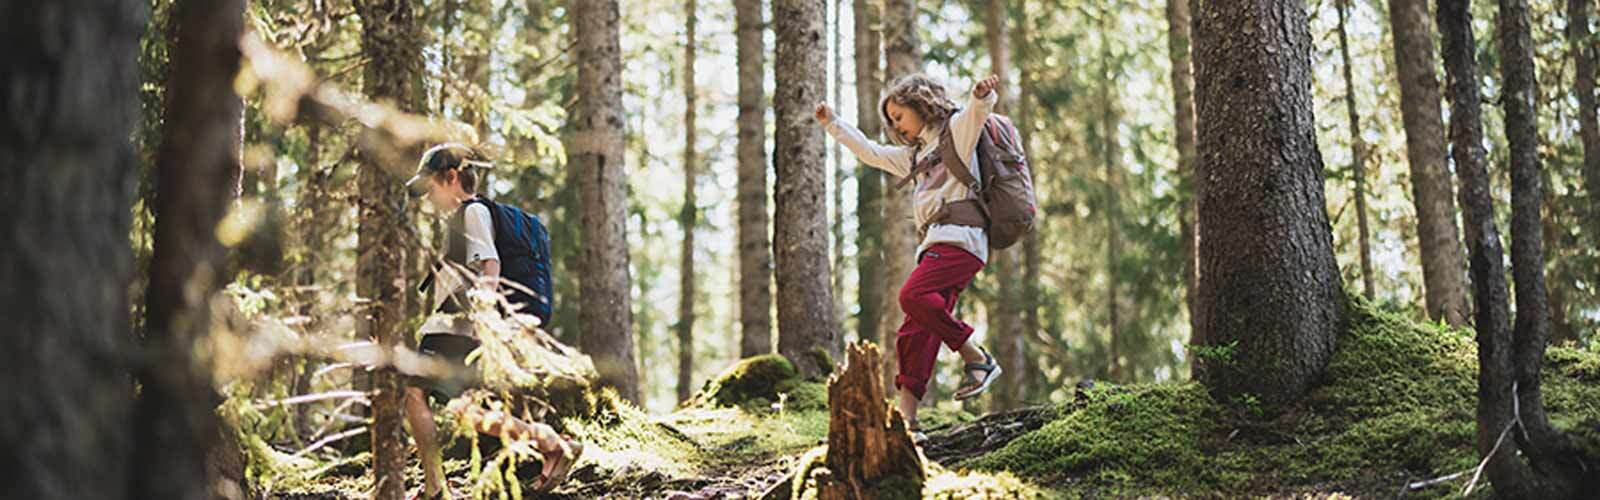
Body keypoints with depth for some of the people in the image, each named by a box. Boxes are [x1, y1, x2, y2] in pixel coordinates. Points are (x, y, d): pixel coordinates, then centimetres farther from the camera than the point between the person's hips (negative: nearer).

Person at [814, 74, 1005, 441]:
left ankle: (978, 358, -19)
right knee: (916, 333, -3)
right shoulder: (915, 155, 32)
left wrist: (982, 94, -37)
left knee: (913, 295, -29)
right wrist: (833, 124, 43)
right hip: (935, 244, 8)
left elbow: (978, 109, -14)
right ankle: (907, 420, -8)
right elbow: (870, 152, 42)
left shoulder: (957, 129, 8)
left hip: (961, 236, -8)